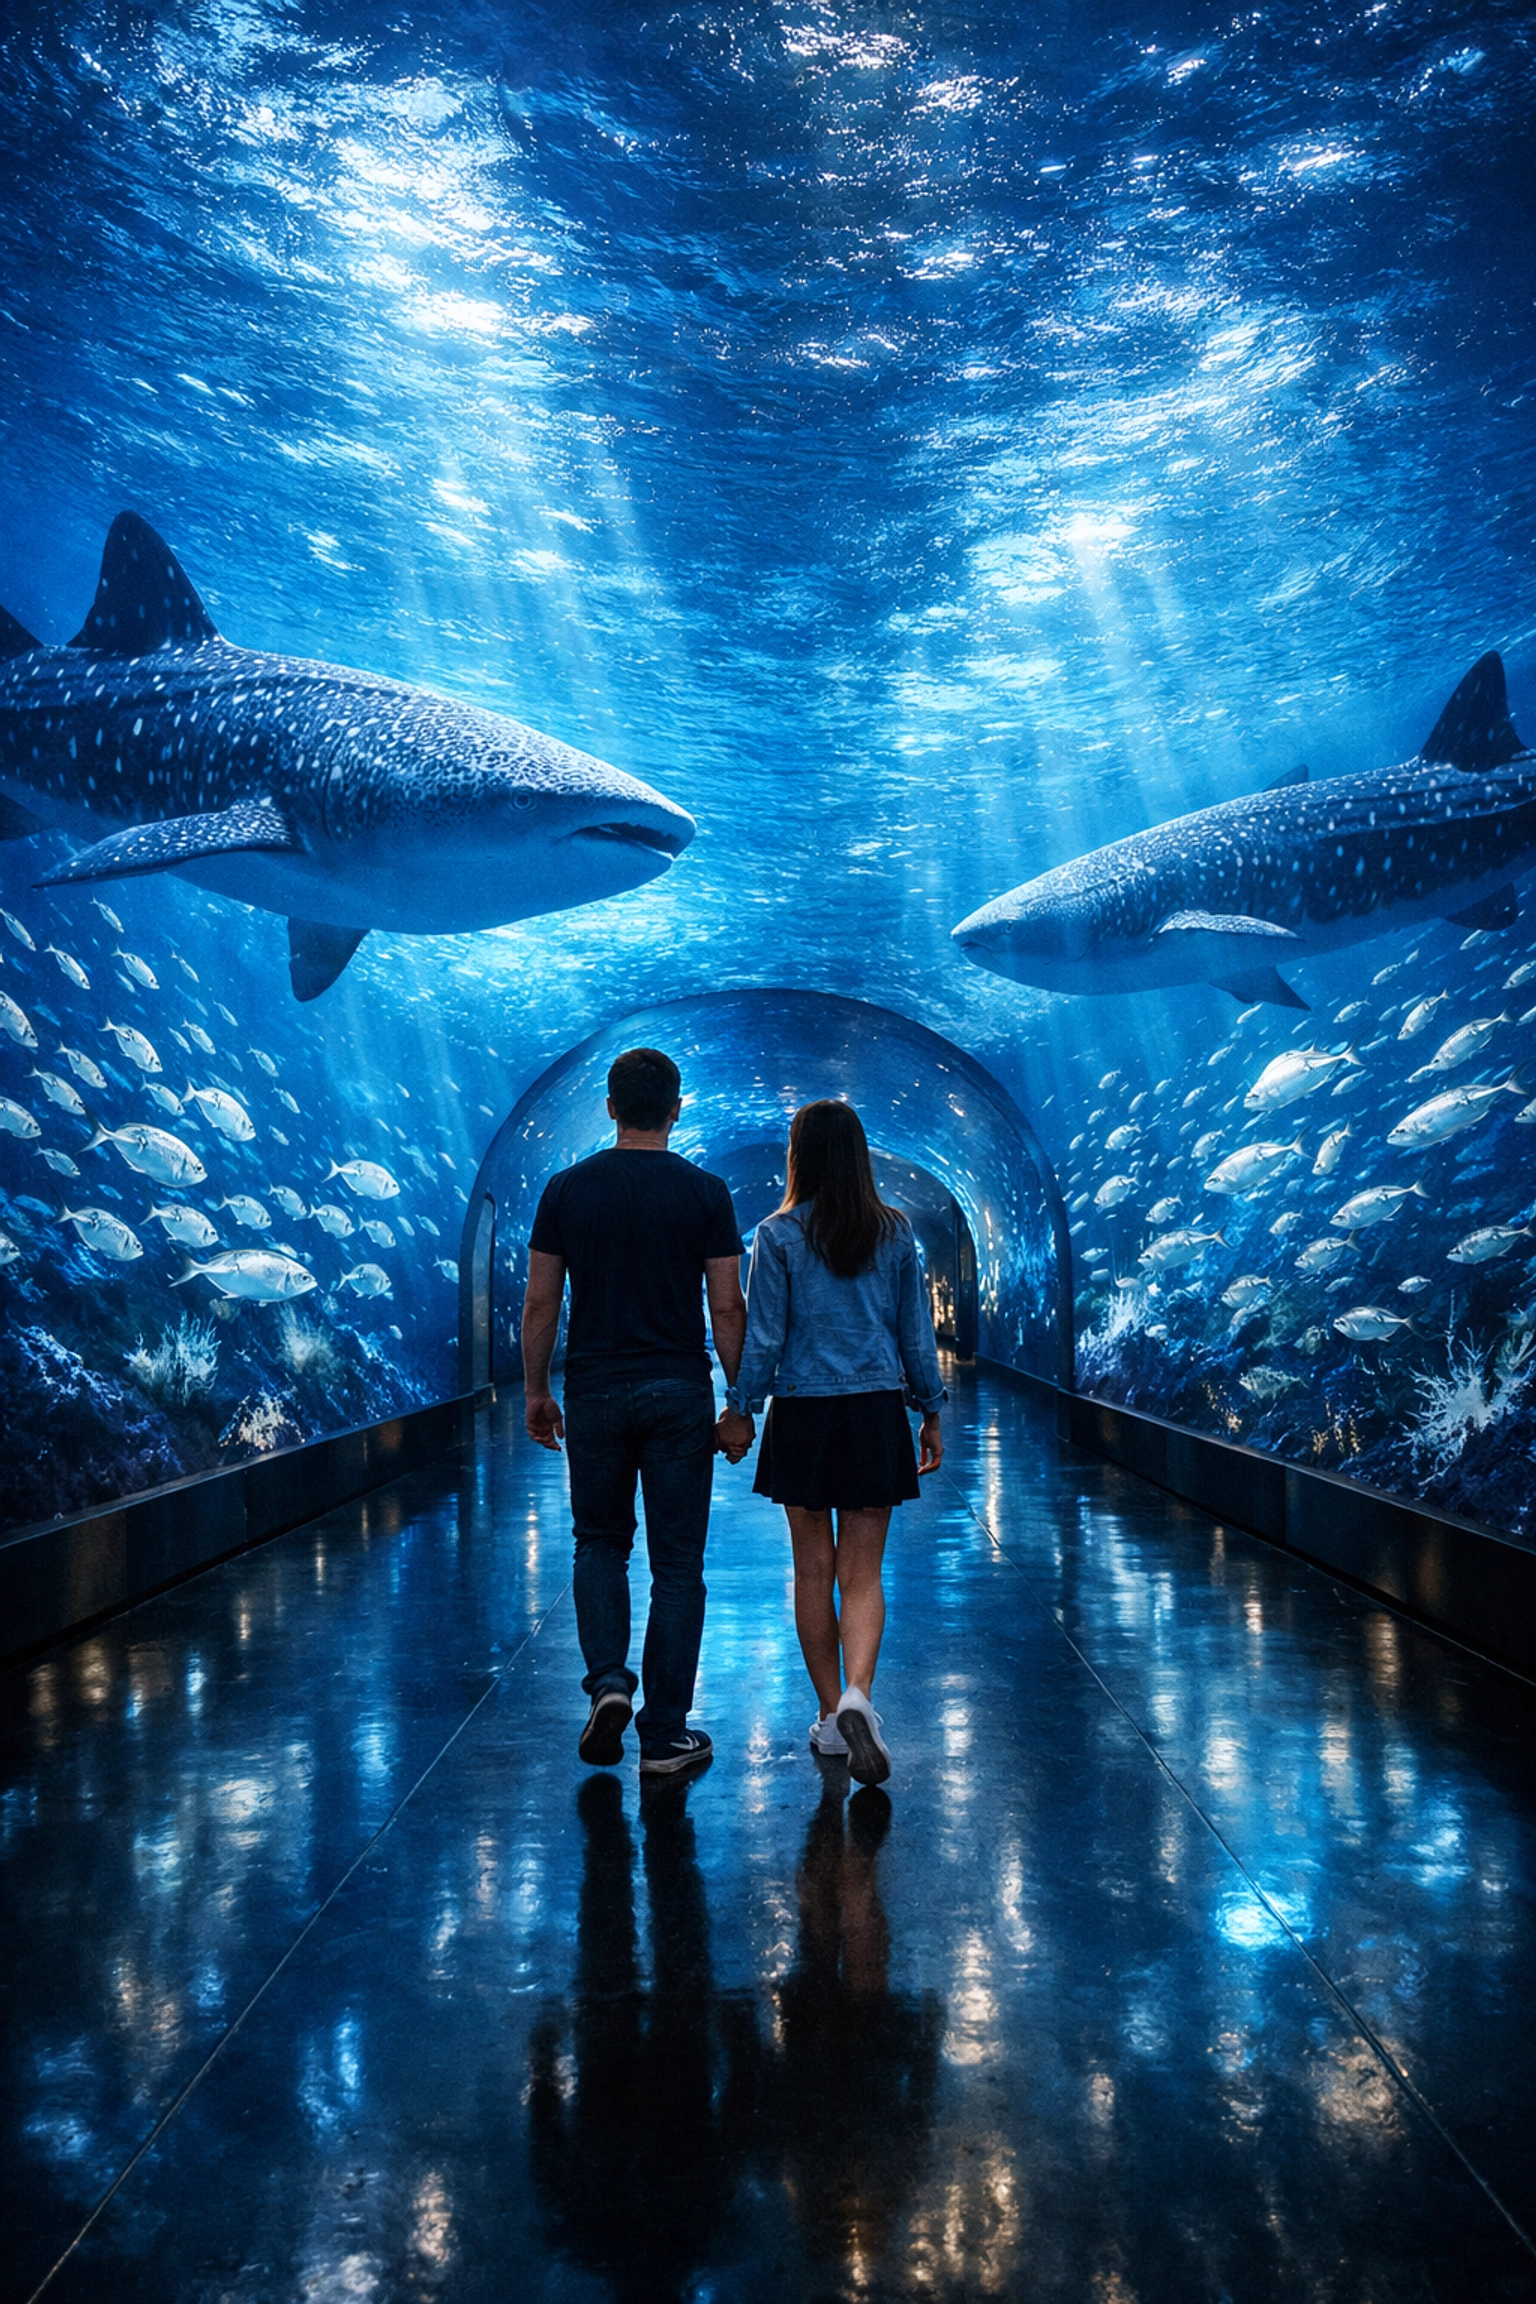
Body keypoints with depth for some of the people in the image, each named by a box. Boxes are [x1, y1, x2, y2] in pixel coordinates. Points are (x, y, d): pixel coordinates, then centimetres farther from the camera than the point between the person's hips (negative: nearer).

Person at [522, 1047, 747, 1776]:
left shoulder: (567, 1189, 0)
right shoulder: (705, 1193, -4)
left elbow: (540, 1303, 1)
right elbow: (727, 1310, -4)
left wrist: (536, 1392, 11)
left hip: (595, 1390, 1)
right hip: (678, 1391, -1)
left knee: (599, 1543, 20)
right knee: (676, 1562, 6)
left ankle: (608, 1680, 0)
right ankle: (665, 1735, 10)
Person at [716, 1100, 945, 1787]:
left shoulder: (778, 1235, -5)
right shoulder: (894, 1233, 2)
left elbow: (765, 1337, -5)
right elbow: (917, 1331, 6)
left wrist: (740, 1410, 5)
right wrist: (932, 1412, 14)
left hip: (802, 1414, -1)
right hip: (875, 1414, 1)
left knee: (814, 1570, 11)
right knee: (863, 1573, 5)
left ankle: (831, 1715, 18)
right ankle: (857, 1697, -17)